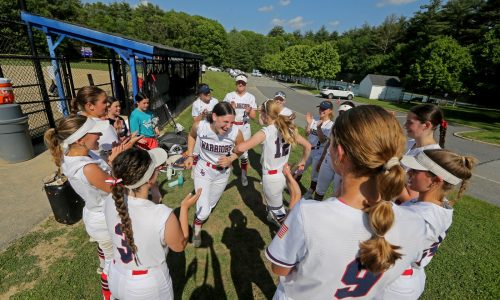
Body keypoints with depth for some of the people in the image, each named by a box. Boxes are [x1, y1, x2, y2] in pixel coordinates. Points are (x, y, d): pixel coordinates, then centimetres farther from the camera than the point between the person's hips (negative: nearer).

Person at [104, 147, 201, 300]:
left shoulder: (110, 201, -21)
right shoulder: (164, 216, -36)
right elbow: (180, 246, -15)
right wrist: (185, 207, -9)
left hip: (116, 279, 4)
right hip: (148, 287, -4)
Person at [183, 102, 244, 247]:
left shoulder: (235, 132, -29)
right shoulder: (199, 126, -27)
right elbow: (191, 136, -1)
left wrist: (230, 159, -22)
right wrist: (189, 156, -7)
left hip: (223, 173, 2)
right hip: (203, 170, -1)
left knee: (211, 204, 25)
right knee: (203, 212, -7)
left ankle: (198, 219, 60)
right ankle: (197, 228, 30)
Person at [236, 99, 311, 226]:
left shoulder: (265, 132, -21)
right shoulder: (288, 128, -1)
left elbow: (241, 148, -28)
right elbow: (307, 146, 7)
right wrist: (302, 163, 19)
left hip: (271, 177, -7)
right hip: (284, 174, 7)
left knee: (278, 213, 13)